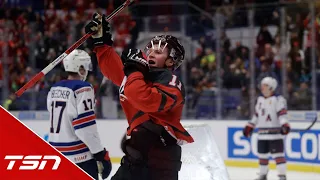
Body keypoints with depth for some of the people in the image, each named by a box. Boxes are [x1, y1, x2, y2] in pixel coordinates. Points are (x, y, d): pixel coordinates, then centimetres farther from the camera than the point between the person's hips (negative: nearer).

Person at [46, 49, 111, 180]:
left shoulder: (54, 89, 11)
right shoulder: (82, 88, -13)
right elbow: (85, 126, -19)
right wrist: (101, 154, -13)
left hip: (57, 154, 8)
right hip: (80, 155, -8)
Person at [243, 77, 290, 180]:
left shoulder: (278, 100, -7)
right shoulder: (260, 100, 16)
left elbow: (282, 114, -16)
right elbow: (256, 115, 23)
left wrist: (285, 125, -30)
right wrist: (250, 127, 21)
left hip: (275, 132, -7)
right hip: (262, 133, 7)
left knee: (278, 154, -11)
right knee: (262, 154, 11)